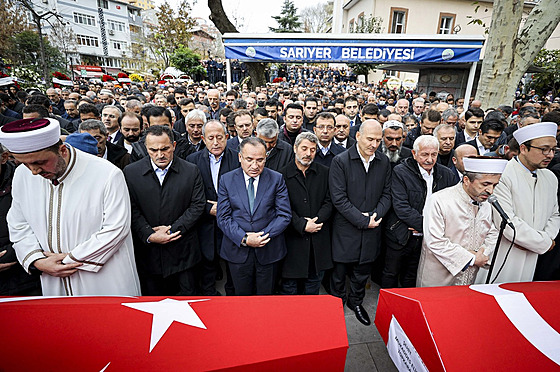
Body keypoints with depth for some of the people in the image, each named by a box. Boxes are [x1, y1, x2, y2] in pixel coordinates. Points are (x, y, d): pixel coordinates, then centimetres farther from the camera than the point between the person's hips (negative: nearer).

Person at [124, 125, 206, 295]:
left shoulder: (191, 171, -4)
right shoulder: (131, 172, -2)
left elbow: (198, 205, -5)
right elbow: (132, 210, -4)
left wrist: (173, 229, -13)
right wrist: (149, 235, -15)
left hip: (182, 251, 0)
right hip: (147, 252, 1)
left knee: (186, 295, 14)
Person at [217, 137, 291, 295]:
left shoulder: (276, 179, -3)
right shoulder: (227, 180, -2)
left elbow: (285, 215, -5)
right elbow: (223, 217, -5)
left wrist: (264, 235, -16)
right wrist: (244, 239, -17)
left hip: (268, 251, 0)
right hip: (237, 250, 1)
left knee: (265, 297, 16)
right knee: (241, 296, 17)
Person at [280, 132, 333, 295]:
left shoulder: (324, 173, 6)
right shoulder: (283, 174, -3)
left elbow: (329, 201, 1)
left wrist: (317, 220, -14)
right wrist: (302, 225, -15)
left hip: (319, 238, 3)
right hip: (293, 238, -2)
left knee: (314, 281, 17)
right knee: (289, 285, 9)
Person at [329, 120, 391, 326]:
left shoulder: (384, 162, 2)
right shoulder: (340, 161, -12)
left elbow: (386, 194, 5)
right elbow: (339, 198, -16)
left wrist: (375, 216, -11)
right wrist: (363, 221, -17)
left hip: (371, 231, 4)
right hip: (346, 229, -3)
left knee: (363, 272, 20)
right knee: (340, 270, 13)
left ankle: (356, 301, 45)